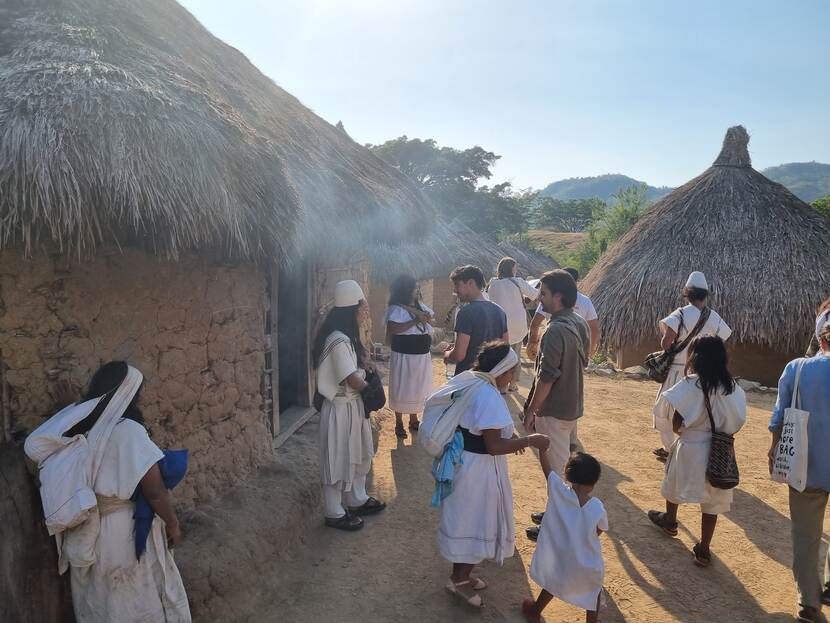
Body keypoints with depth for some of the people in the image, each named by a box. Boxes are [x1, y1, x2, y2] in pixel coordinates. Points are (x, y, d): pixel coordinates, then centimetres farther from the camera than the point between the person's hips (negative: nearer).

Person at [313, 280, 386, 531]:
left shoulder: (346, 337, 5)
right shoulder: (339, 341, -26)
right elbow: (354, 381, -26)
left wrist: (362, 362, -1)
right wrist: (370, 387, -5)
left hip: (353, 405, 10)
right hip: (341, 408, -10)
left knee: (358, 454, 22)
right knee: (339, 459, 6)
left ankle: (358, 500, 40)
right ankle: (335, 514, 22)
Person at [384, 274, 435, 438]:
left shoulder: (419, 306, 7)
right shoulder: (397, 309, -15)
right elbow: (391, 329, -28)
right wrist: (414, 321, -29)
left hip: (422, 356, 7)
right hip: (404, 357, -7)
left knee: (418, 389, 17)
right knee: (402, 390, 5)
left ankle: (414, 420, 33)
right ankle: (399, 423, 20)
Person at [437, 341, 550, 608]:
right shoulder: (489, 397, -26)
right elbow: (494, 446, -26)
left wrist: (510, 435, 9)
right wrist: (529, 441, -18)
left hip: (464, 461, 10)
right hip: (477, 468, -10)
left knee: (469, 521, 22)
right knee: (474, 522, 8)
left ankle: (462, 574, 38)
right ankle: (459, 580, 25)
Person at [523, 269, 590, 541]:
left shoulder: (555, 331, -25)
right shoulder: (580, 324, 4)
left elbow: (546, 378, -24)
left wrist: (531, 410, -14)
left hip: (554, 410, -9)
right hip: (573, 405, 9)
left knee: (557, 467, 3)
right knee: (565, 462, 20)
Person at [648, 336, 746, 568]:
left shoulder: (690, 384, -18)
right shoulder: (733, 387, -5)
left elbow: (676, 424, -16)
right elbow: (737, 423, 0)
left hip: (690, 447, -3)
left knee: (674, 486, 24)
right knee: (712, 501, 14)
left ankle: (670, 521, 48)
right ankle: (703, 550, 20)